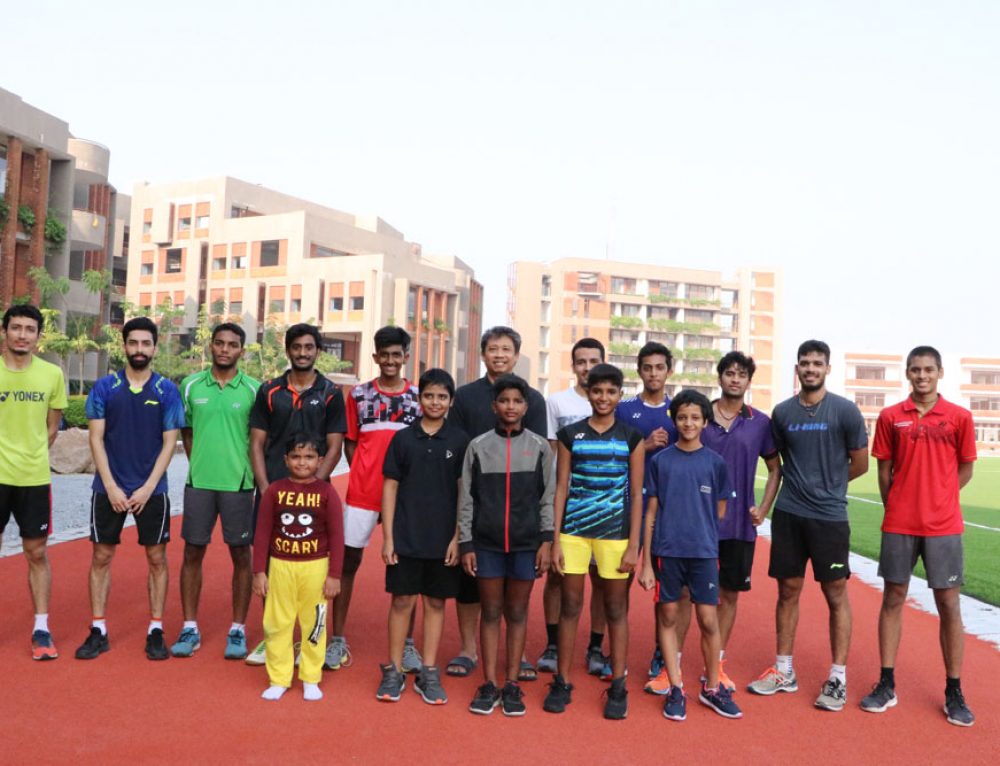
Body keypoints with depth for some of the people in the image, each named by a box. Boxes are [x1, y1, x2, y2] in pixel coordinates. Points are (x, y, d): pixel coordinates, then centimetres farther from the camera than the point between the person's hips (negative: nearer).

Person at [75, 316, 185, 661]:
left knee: (157, 557, 4)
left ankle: (156, 630, 14)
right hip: (109, 488, 1)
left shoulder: (167, 390, -1)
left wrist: (147, 488, -11)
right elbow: (96, 438, -1)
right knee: (101, 556, 6)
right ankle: (98, 631, 17)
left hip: (151, 489, -1)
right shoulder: (104, 387, 1)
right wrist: (111, 486, -9)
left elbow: (170, 442, -3)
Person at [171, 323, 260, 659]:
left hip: (239, 484, -2)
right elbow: (186, 432, 12)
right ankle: (190, 629, 20)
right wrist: (200, 466, 5)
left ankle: (238, 630, 17)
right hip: (199, 482, 2)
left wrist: (248, 473, -1)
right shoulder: (190, 385, 4)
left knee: (241, 555, 5)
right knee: (193, 553, 7)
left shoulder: (253, 389, -2)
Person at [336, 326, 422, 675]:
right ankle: (338, 638, 16)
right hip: (362, 492, 0)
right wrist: (366, 473, -4)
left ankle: (407, 642, 15)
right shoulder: (358, 394, 5)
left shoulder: (419, 396, 4)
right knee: (348, 560, 5)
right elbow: (350, 444, 9)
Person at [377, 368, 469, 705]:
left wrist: (458, 537, -5)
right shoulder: (403, 438, 1)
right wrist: (388, 536, -3)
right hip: (405, 537, 0)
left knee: (435, 602, 9)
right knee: (402, 600, 5)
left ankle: (429, 673, 20)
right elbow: (390, 488, 2)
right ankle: (394, 671, 19)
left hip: (443, 539, 0)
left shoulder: (459, 441, 0)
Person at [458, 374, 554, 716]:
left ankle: (512, 684, 18)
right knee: (490, 612, 7)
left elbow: (547, 498, 4)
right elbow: (466, 499, 3)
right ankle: (489, 685, 16)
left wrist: (546, 540, -2)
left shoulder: (539, 447, 3)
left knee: (517, 612, 8)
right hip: (486, 542, 0)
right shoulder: (478, 446, 2)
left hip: (526, 542, 0)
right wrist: (465, 544, 0)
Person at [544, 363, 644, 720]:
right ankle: (561, 683, 17)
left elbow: (636, 494, 3)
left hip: (616, 532, 0)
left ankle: (618, 687, 17)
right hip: (573, 530, 1)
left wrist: (634, 545, -3)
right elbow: (561, 488, 4)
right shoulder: (570, 434, 4)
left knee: (616, 609, 7)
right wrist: (555, 539, -1)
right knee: (570, 606, 6)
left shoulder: (631, 438, 4)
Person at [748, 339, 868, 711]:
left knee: (836, 595, 4)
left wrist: (827, 485, 10)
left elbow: (859, 463, 3)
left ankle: (838, 677, 16)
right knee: (788, 591, 10)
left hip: (830, 516, -3)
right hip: (788, 514, 3)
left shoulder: (845, 410, -4)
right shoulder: (782, 412, 5)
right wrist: (801, 485, 7)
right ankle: (784, 671, 22)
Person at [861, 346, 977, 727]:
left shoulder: (959, 417, 0)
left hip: (943, 526, -1)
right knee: (893, 599, 7)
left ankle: (954, 692, 18)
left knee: (949, 605, 5)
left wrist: (936, 499, 4)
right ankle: (887, 684, 17)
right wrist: (897, 508, 7)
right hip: (898, 524, 1)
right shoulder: (890, 417, 2)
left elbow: (965, 470, 7)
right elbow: (884, 470, 7)